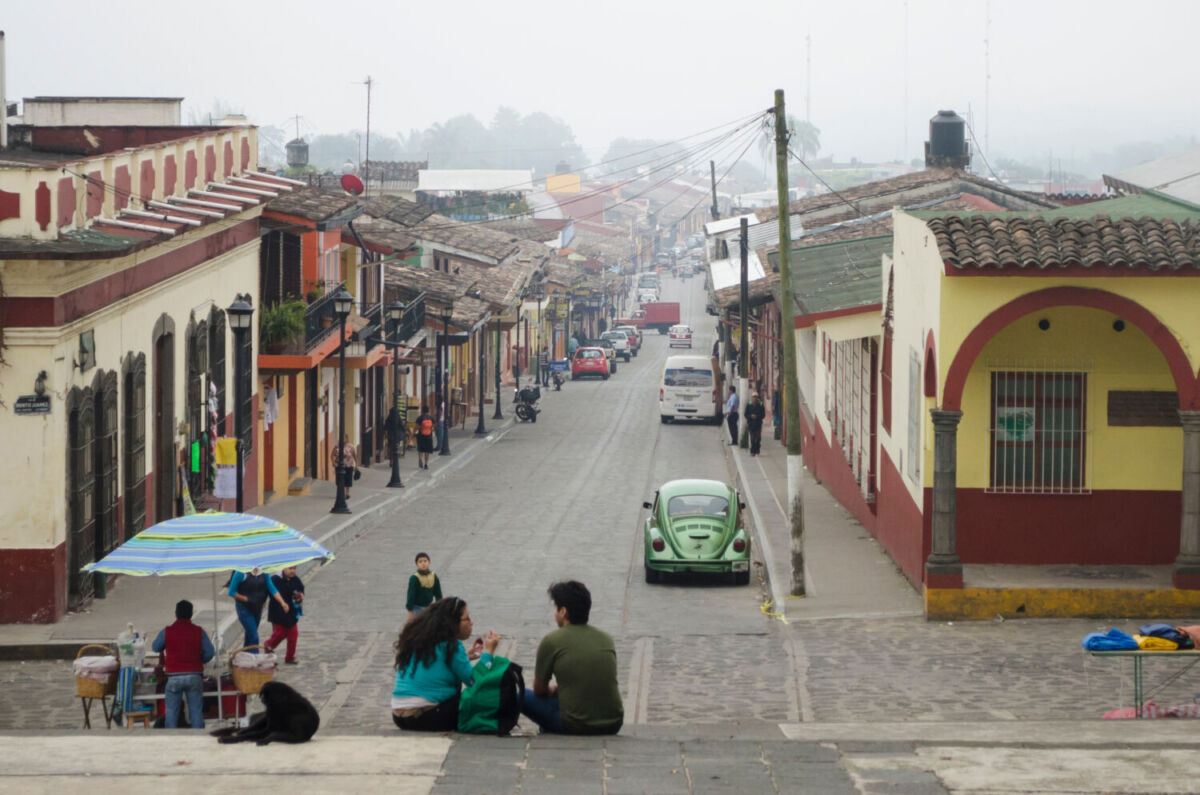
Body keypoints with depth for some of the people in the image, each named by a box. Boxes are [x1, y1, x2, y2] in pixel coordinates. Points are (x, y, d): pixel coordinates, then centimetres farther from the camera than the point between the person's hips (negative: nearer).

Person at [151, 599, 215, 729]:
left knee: (171, 711, 6)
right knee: (196, 710, 6)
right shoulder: (199, 632, -1)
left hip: (174, 677, -1)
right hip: (194, 676, 1)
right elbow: (209, 652, -3)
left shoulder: (167, 632, -3)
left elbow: (155, 647, 10)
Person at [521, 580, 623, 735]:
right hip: (613, 725, 5)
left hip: (576, 727, -5)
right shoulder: (606, 638, 10)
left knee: (524, 697, 14)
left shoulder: (551, 641, -4)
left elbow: (539, 690, 10)